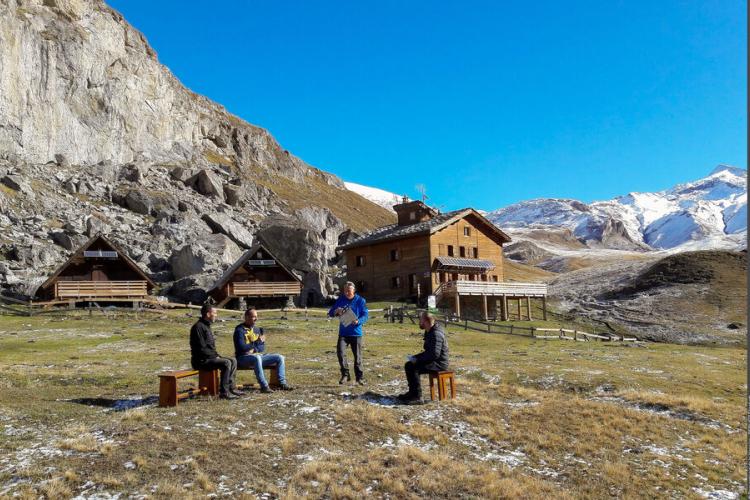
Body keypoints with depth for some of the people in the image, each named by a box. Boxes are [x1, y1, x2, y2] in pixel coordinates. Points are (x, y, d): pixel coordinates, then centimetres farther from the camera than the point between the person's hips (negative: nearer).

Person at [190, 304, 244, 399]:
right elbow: (201, 348, -21)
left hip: (210, 357, 10)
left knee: (233, 361, 4)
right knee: (226, 363, -25)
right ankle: (224, 392, -21)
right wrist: (214, 356, -14)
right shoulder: (198, 327, -15)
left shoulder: (206, 326, 18)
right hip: (201, 360, -10)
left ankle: (231, 387, 4)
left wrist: (216, 355, 8)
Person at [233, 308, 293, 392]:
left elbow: (262, 348, 11)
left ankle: (282, 383, -6)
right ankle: (264, 386, -38)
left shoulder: (257, 329, 14)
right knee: (257, 358, -40)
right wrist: (258, 342, -14)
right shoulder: (240, 330, -7)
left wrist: (254, 349, -11)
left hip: (259, 356, 7)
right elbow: (241, 347, -19)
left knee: (280, 357, -4)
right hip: (244, 358, -7)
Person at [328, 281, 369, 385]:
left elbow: (365, 316, -5)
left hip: (356, 333, -2)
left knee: (357, 356, 3)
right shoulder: (340, 299, 5)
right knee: (340, 352, -14)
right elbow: (330, 313, 6)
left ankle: (360, 377, 17)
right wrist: (336, 311, -18)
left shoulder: (360, 301, -2)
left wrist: (358, 321, -26)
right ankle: (345, 374, 1)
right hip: (343, 333, 2)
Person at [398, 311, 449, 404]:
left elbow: (435, 354, -29)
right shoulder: (429, 332, 12)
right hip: (434, 361, 11)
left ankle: (417, 397, -18)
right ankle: (412, 392, 16)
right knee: (409, 365, 9)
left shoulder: (436, 334, -21)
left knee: (412, 367, -23)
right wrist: (416, 357, 6)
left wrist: (417, 359, -20)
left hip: (439, 363, -11)